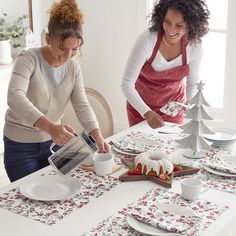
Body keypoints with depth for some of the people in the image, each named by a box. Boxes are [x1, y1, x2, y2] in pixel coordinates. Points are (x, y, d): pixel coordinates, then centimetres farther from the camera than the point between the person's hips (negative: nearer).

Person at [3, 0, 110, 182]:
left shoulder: (73, 68, -3)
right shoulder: (28, 59, -21)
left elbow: (82, 106, -8)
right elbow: (15, 97, -37)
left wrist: (98, 136, -27)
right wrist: (50, 127, -52)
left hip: (53, 142, 5)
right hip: (20, 145, -4)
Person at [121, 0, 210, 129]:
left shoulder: (194, 45, -20)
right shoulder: (147, 39, -29)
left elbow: (193, 83, -3)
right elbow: (126, 84, -27)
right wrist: (147, 113, -37)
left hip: (173, 105, 2)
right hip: (140, 105, -2)